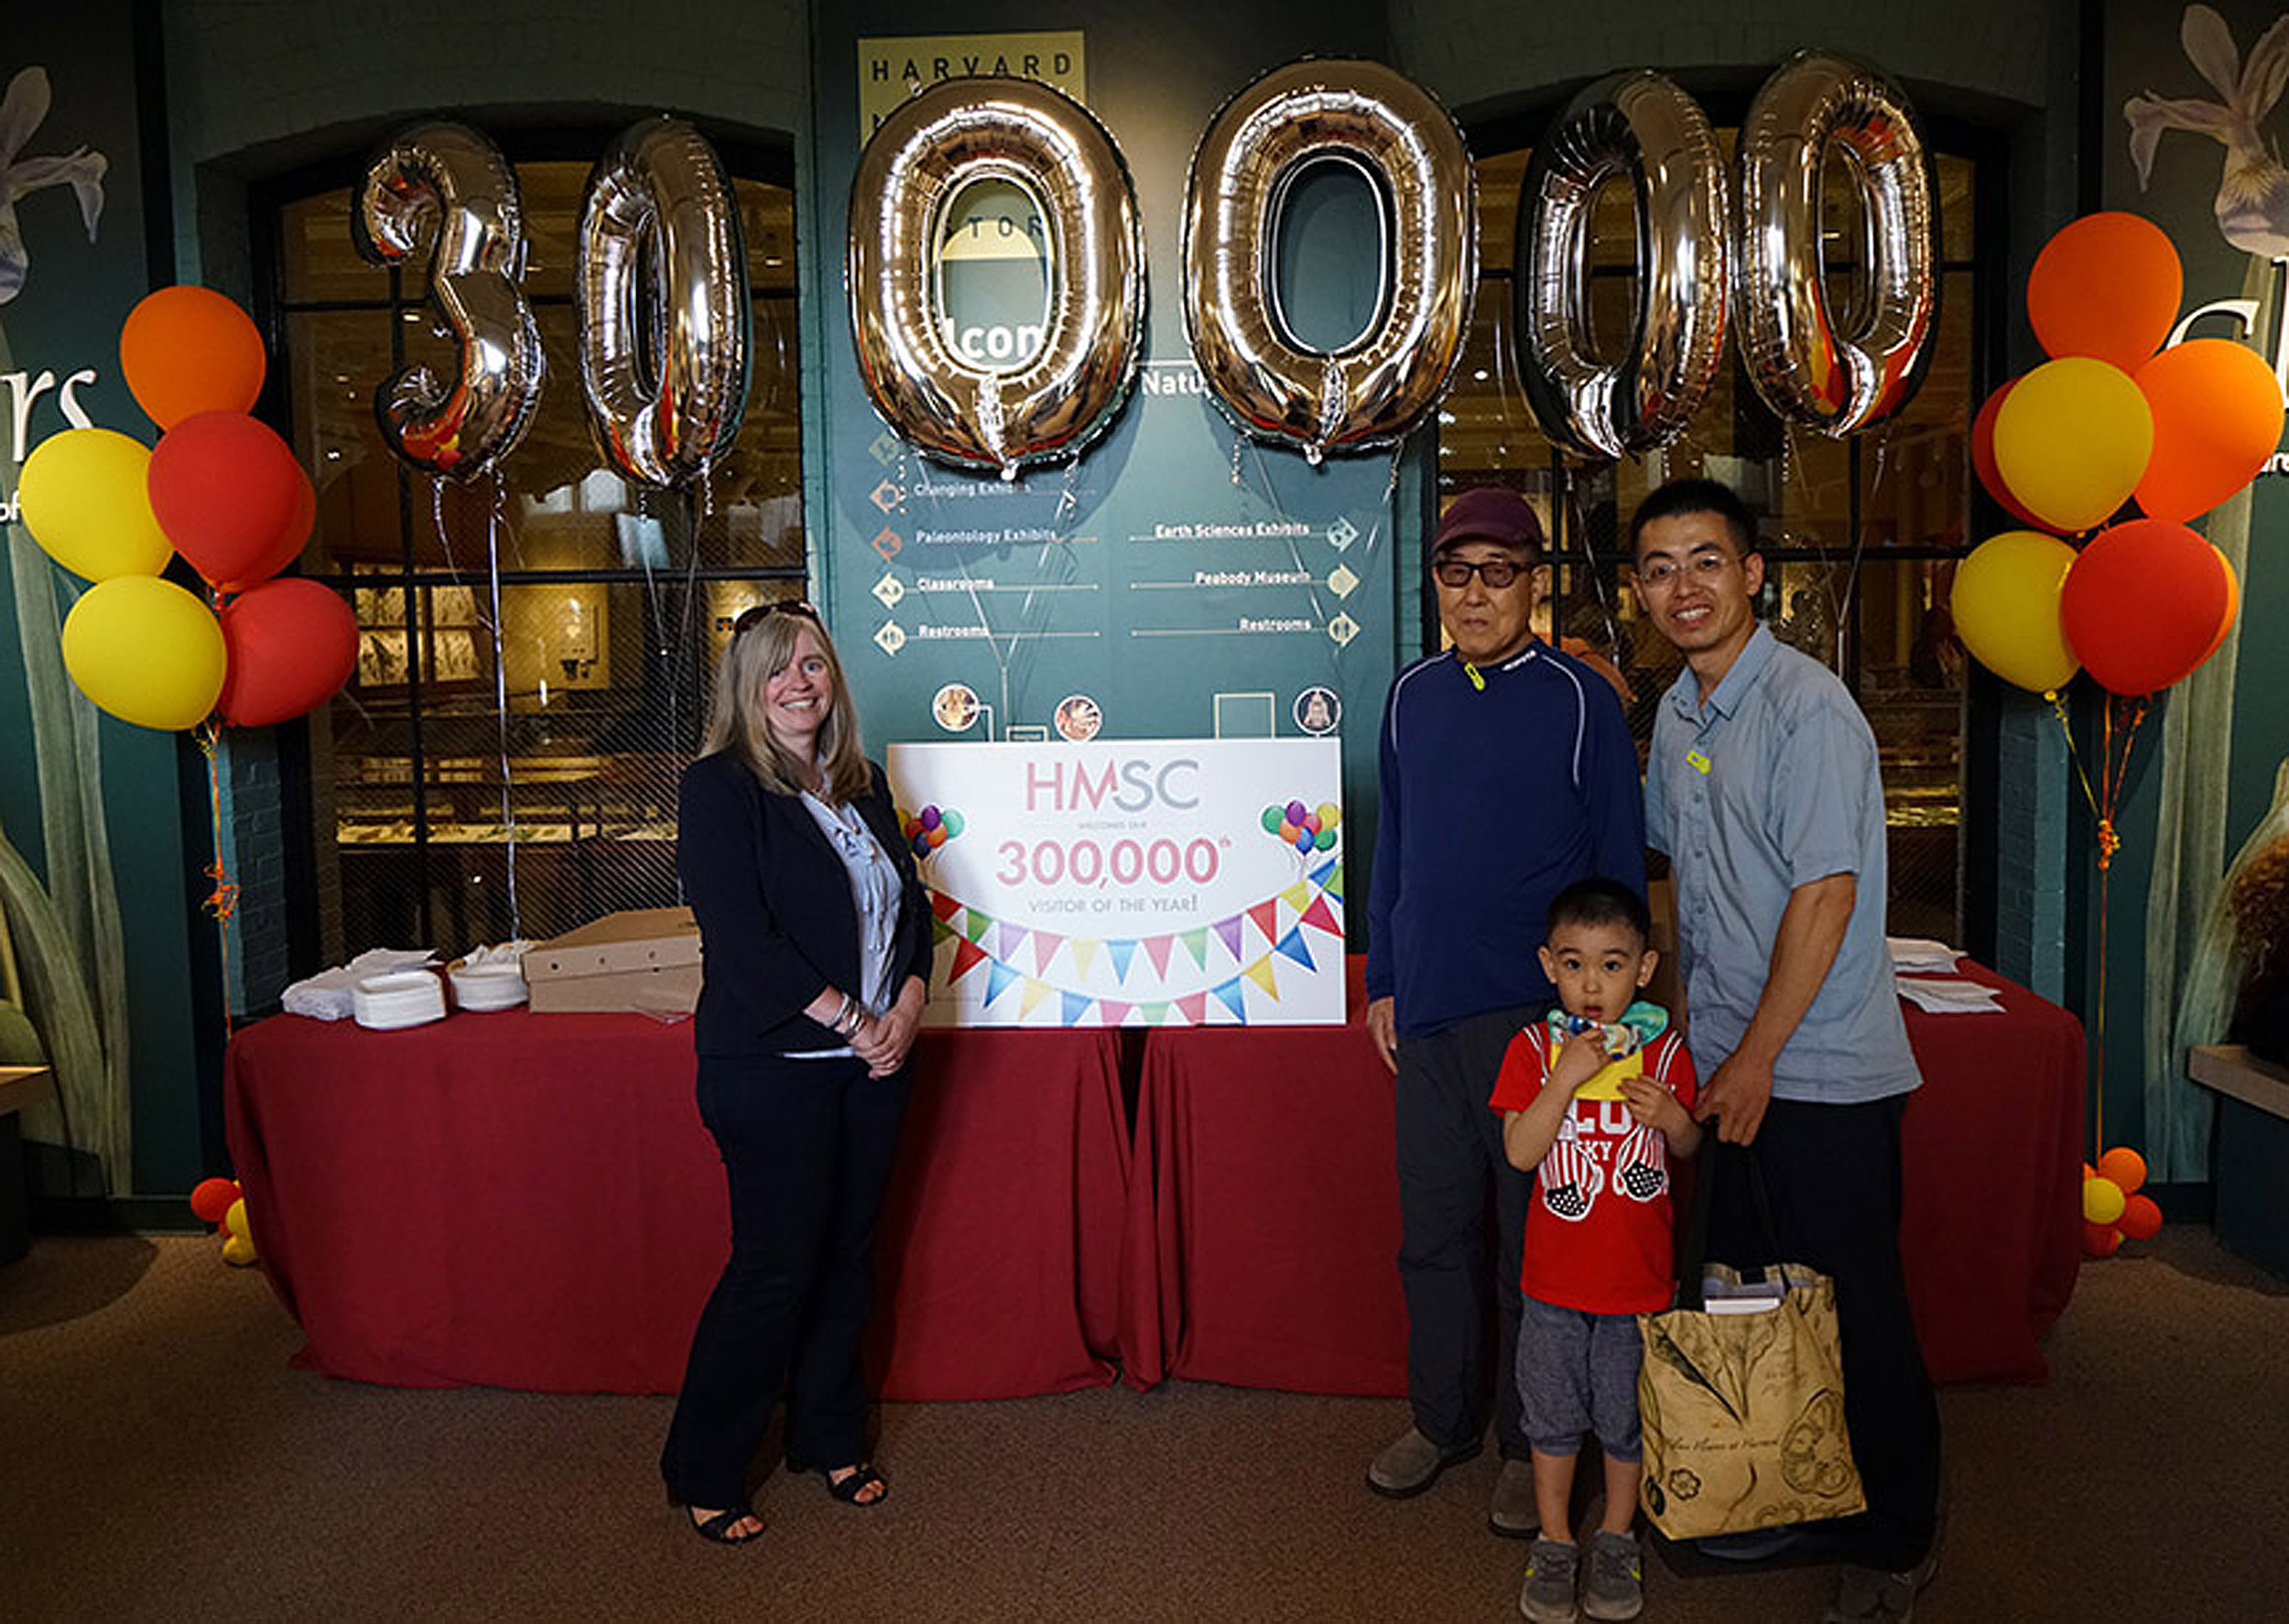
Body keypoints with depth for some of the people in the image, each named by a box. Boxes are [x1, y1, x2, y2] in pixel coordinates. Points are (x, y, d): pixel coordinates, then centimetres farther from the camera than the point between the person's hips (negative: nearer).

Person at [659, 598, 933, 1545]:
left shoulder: (861, 784, 12)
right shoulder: (720, 789, -9)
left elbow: (911, 904, 13)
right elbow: (741, 943, -17)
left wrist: (908, 1004, -4)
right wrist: (852, 1021, -15)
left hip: (872, 1063, 6)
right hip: (771, 1069, -6)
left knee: (847, 1254, 14)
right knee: (773, 1268, -1)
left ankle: (830, 1439, 32)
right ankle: (703, 1475, 18)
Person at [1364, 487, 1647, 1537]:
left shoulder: (1579, 700, -5)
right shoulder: (1412, 696, 9)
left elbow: (1619, 866, -3)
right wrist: (1383, 981, 12)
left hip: (1539, 1014, -4)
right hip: (1428, 1011, 4)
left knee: (1535, 1235, 7)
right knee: (1433, 1229, 14)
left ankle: (1533, 1444, 24)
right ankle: (1443, 1418, 32)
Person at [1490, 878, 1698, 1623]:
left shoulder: (1665, 1051, -5)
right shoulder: (1534, 1049, -7)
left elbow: (1691, 1149, 7)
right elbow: (1520, 1151, -16)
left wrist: (1674, 1118, -15)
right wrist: (1568, 1075, -26)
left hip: (1640, 1276, 0)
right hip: (1555, 1278, 0)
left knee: (1628, 1415, 14)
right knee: (1553, 1415, 14)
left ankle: (1616, 1539, 35)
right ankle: (1554, 1542, 32)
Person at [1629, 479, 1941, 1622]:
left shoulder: (1808, 706, -16)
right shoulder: (1677, 712, 8)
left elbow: (1826, 894, -19)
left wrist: (1756, 1058, -17)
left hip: (1820, 1070, -7)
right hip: (1722, 1059, 8)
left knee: (1855, 1313, 4)